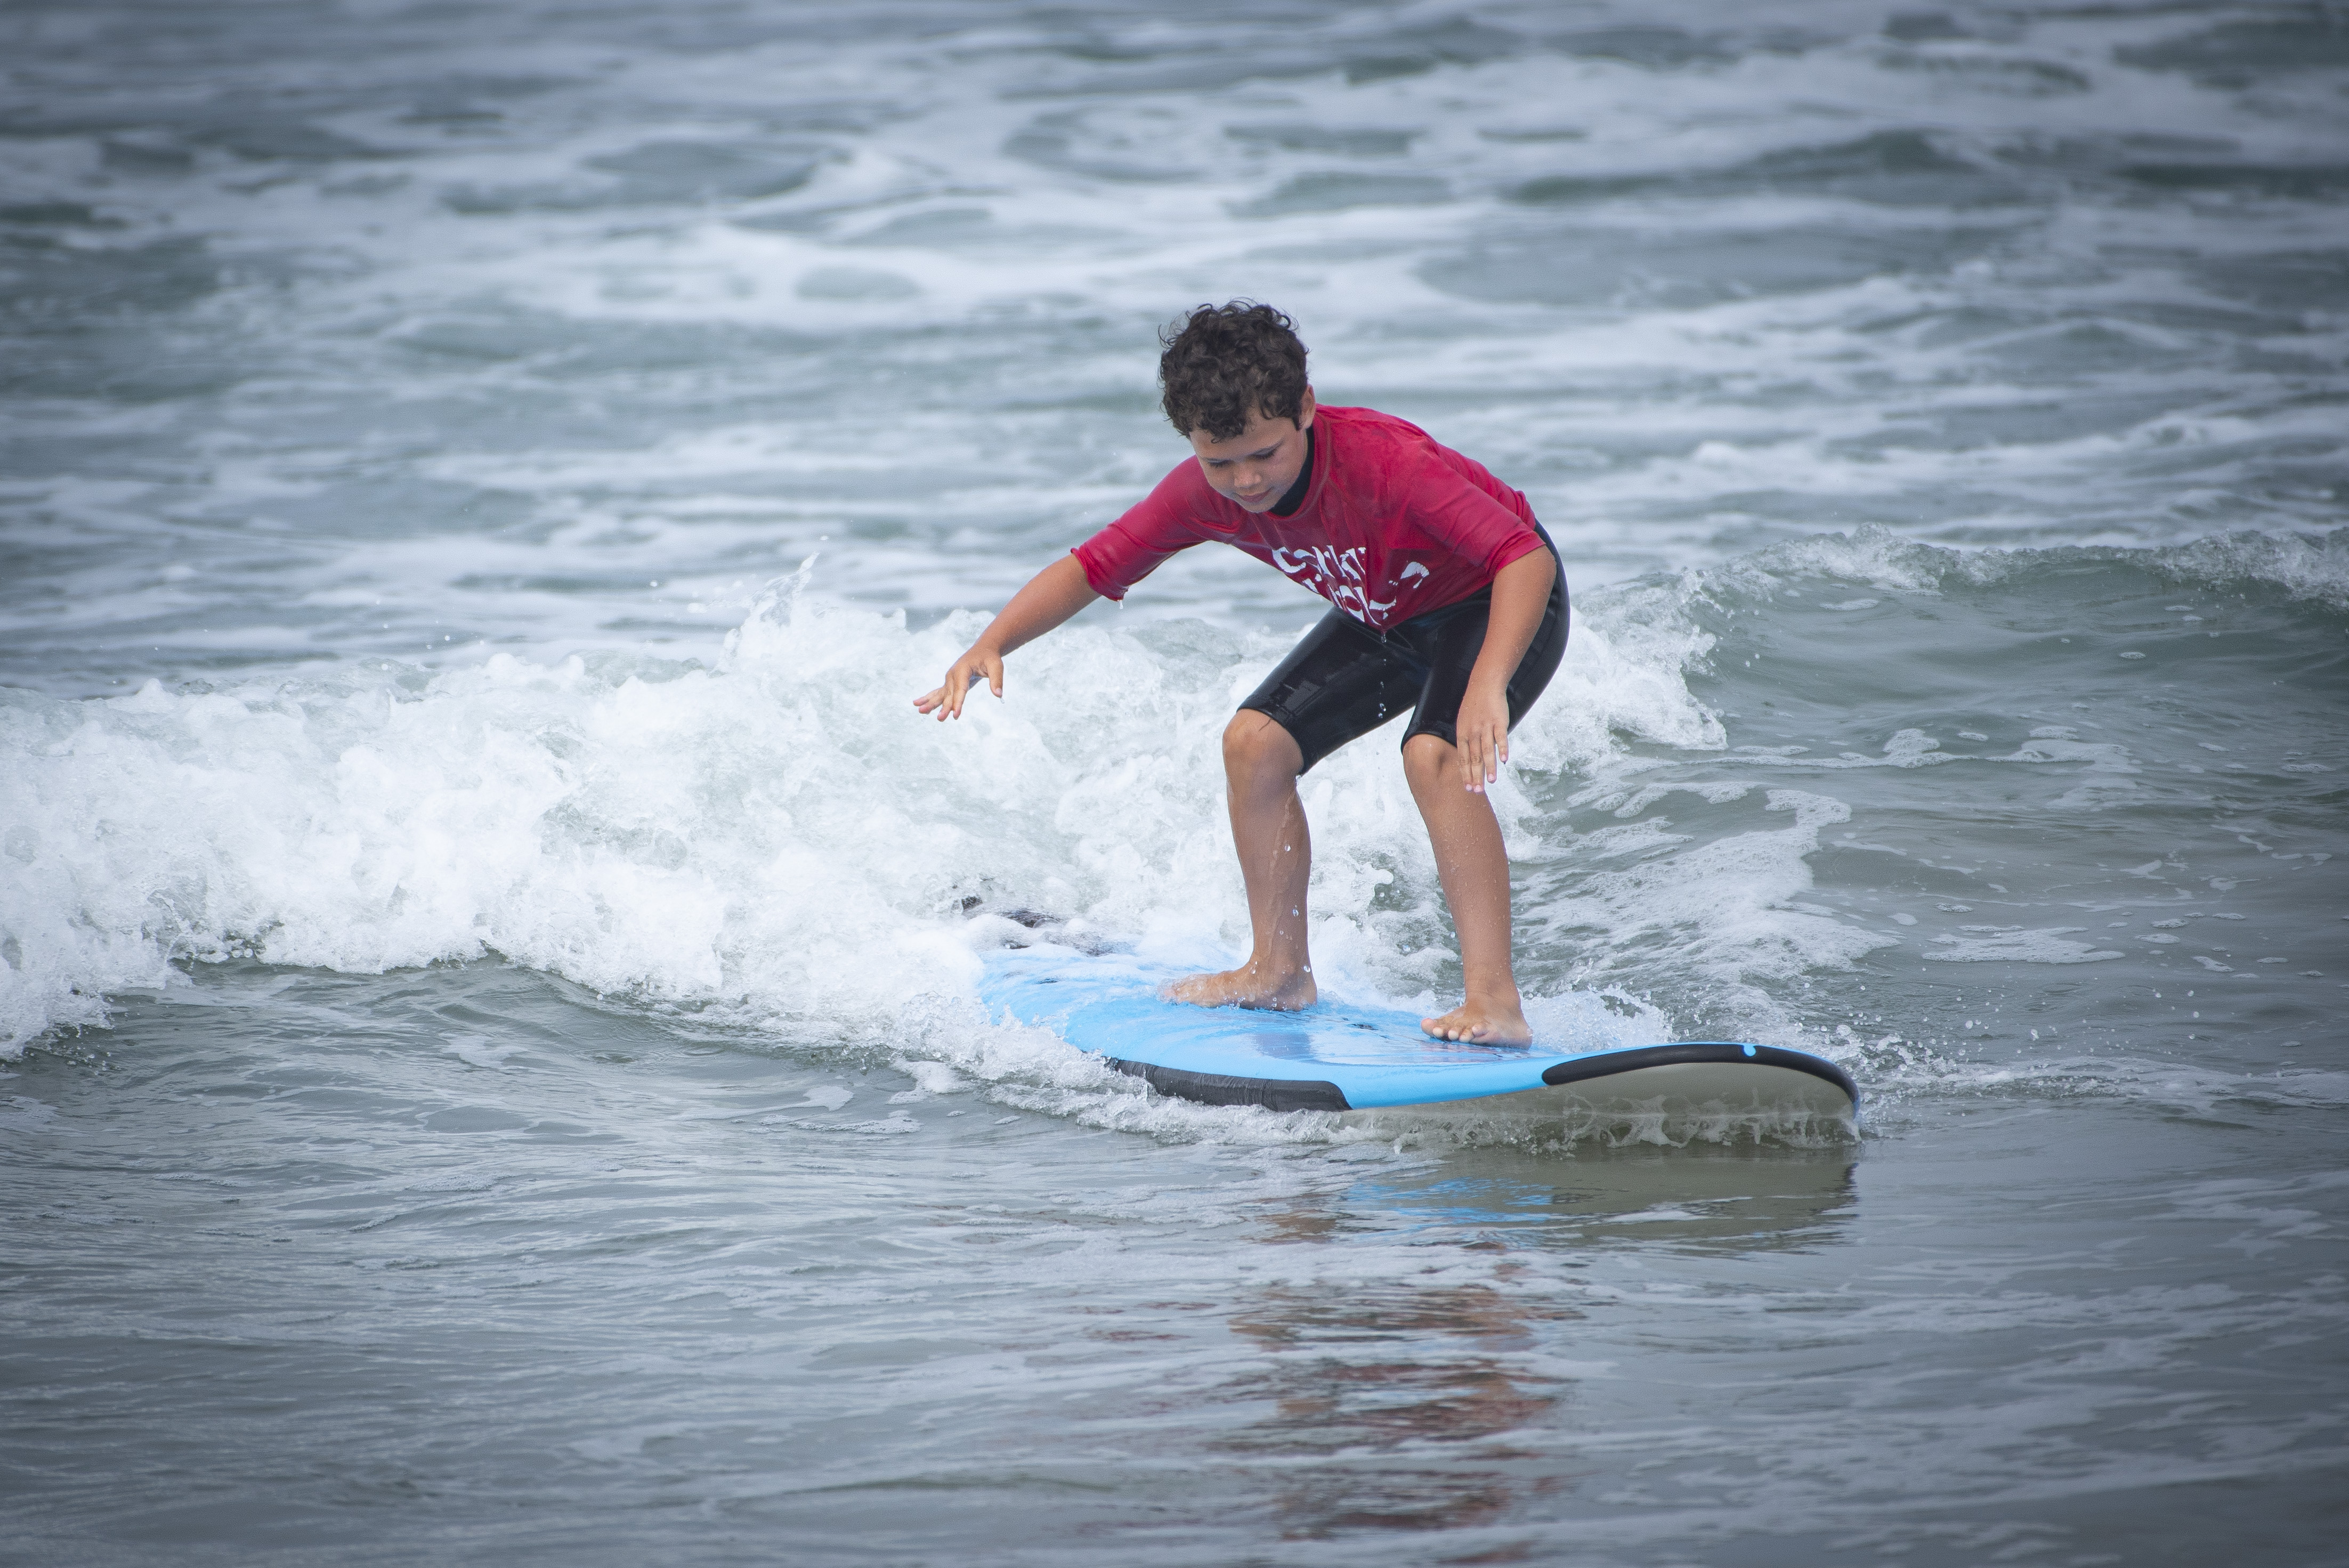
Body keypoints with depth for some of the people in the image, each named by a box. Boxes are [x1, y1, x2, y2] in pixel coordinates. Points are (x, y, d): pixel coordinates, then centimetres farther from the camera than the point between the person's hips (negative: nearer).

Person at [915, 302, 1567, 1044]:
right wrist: (991, 645, -25)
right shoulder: (1204, 495, -19)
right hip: (1387, 617, 7)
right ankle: (1279, 970, 14)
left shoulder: (1388, 461, -39)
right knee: (1256, 741, -2)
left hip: (1502, 601, -7)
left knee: (1435, 756, -31)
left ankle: (1495, 1003, -31)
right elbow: (1090, 567, -9)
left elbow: (1526, 557, -45)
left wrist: (1488, 686, -60)